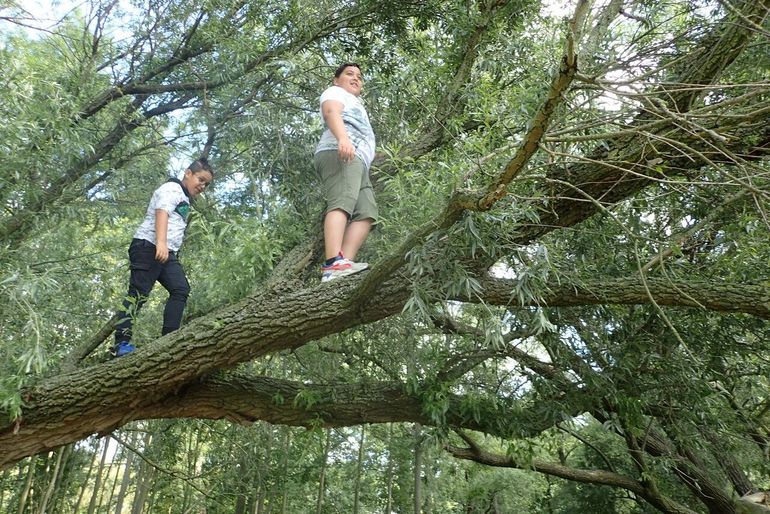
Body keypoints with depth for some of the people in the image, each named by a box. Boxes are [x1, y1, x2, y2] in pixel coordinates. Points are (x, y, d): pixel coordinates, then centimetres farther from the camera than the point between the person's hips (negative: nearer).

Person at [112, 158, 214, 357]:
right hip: (149, 246, -9)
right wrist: (161, 243, -34)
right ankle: (121, 343, -13)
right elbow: (162, 212, -20)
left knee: (181, 289, -4)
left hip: (166, 253, 9)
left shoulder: (185, 200, 27)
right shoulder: (172, 189, -2)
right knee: (139, 293, -12)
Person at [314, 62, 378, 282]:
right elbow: (331, 112, -6)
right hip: (339, 153, -9)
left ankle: (345, 263, -28)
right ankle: (333, 264, -45)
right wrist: (343, 137, -25)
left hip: (357, 162, 9)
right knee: (341, 203, -29)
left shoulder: (354, 103, 45)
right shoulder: (335, 92, 17)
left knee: (367, 213, -12)